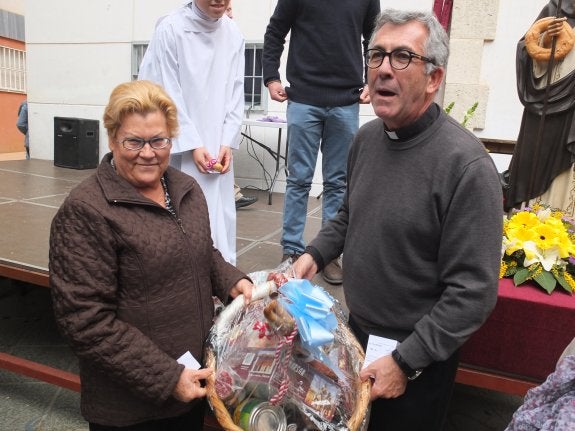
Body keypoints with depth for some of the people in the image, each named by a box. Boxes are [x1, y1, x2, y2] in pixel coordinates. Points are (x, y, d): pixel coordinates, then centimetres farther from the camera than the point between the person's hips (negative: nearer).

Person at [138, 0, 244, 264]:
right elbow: (168, 95, -10)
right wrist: (192, 145, -13)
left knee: (221, 217, 8)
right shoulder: (170, 29, -8)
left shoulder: (233, 34, 6)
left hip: (216, 147, 4)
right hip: (180, 147, -4)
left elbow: (235, 93, 6)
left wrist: (227, 143, -3)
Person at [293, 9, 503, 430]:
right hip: (358, 331, 6)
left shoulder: (466, 164, -24)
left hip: (419, 354, -6)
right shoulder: (366, 138, -3)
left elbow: (473, 293, -23)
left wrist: (405, 361, -20)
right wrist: (315, 254, -3)